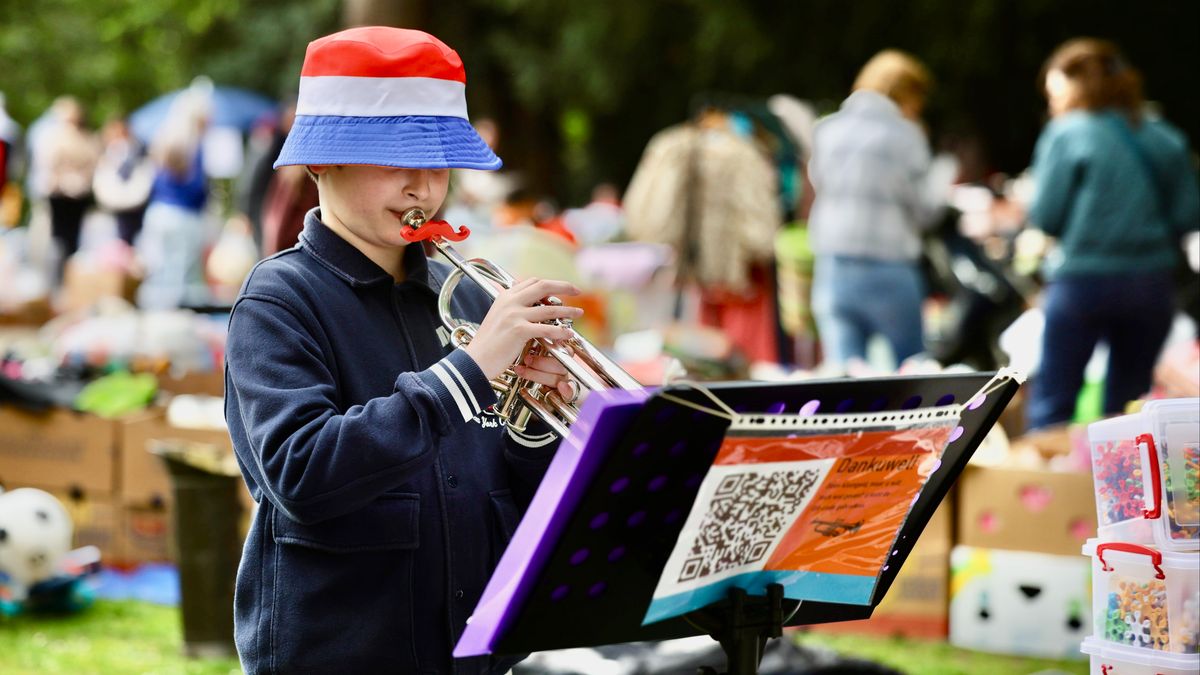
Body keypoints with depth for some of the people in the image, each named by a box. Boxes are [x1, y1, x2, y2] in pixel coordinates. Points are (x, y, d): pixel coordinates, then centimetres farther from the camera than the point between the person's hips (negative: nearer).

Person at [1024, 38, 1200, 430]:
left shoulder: (1066, 135, -7)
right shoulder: (1167, 140, 5)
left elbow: (1044, 217, -7)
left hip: (1082, 282, -4)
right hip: (1151, 282, 4)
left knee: (1051, 401, 2)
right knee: (1128, 402, 13)